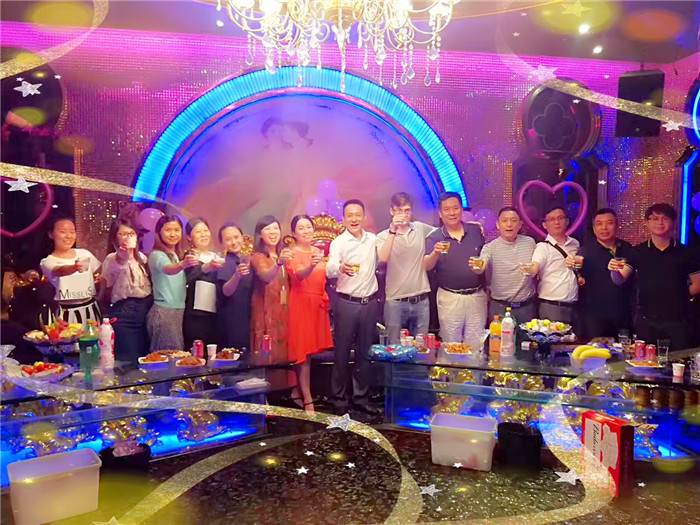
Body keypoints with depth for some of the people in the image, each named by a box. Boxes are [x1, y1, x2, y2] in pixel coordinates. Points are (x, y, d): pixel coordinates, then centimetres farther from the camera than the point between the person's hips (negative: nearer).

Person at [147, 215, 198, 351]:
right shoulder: (157, 255, -9)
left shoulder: (179, 255, 15)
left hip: (180, 310, 7)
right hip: (164, 311, -7)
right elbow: (168, 269, -32)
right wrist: (182, 265, -51)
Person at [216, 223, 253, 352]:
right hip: (231, 321, -6)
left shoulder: (247, 260, 10)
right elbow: (225, 291, -25)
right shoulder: (225, 263, -9)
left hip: (248, 319, 6)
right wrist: (237, 275, -40)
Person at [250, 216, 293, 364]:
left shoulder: (283, 255, 14)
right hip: (266, 314, -5)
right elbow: (265, 276, -26)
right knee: (268, 358, -8)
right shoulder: (257, 257, -5)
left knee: (284, 355, 5)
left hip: (285, 313, 6)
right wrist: (278, 263, -44)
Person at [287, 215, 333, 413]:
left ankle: (301, 390, 28)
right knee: (304, 353, -5)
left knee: (312, 350, 12)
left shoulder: (318, 252, 12)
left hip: (318, 306, 6)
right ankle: (308, 402, -2)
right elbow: (299, 275, -28)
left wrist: (326, 300, 9)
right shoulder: (292, 254, -8)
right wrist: (311, 265, -48)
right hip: (300, 305, -6)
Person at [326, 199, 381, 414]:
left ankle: (361, 397, 27)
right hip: (347, 303, -4)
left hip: (370, 302, 4)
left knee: (365, 351, 14)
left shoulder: (373, 239, 6)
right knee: (342, 352, 4)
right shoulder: (338, 242, -8)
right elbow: (330, 270, -26)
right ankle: (340, 399, 18)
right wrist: (340, 268, -46)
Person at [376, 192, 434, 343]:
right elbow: (383, 258, -20)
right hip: (396, 302, -3)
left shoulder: (421, 229, 7)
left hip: (421, 300, 3)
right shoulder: (384, 236, -2)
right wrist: (393, 231, -23)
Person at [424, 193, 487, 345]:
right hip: (449, 298, -2)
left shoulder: (476, 230, 5)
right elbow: (426, 266, -13)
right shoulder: (434, 238, -2)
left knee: (475, 346, 10)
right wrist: (435, 253, -34)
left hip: (477, 296, 2)